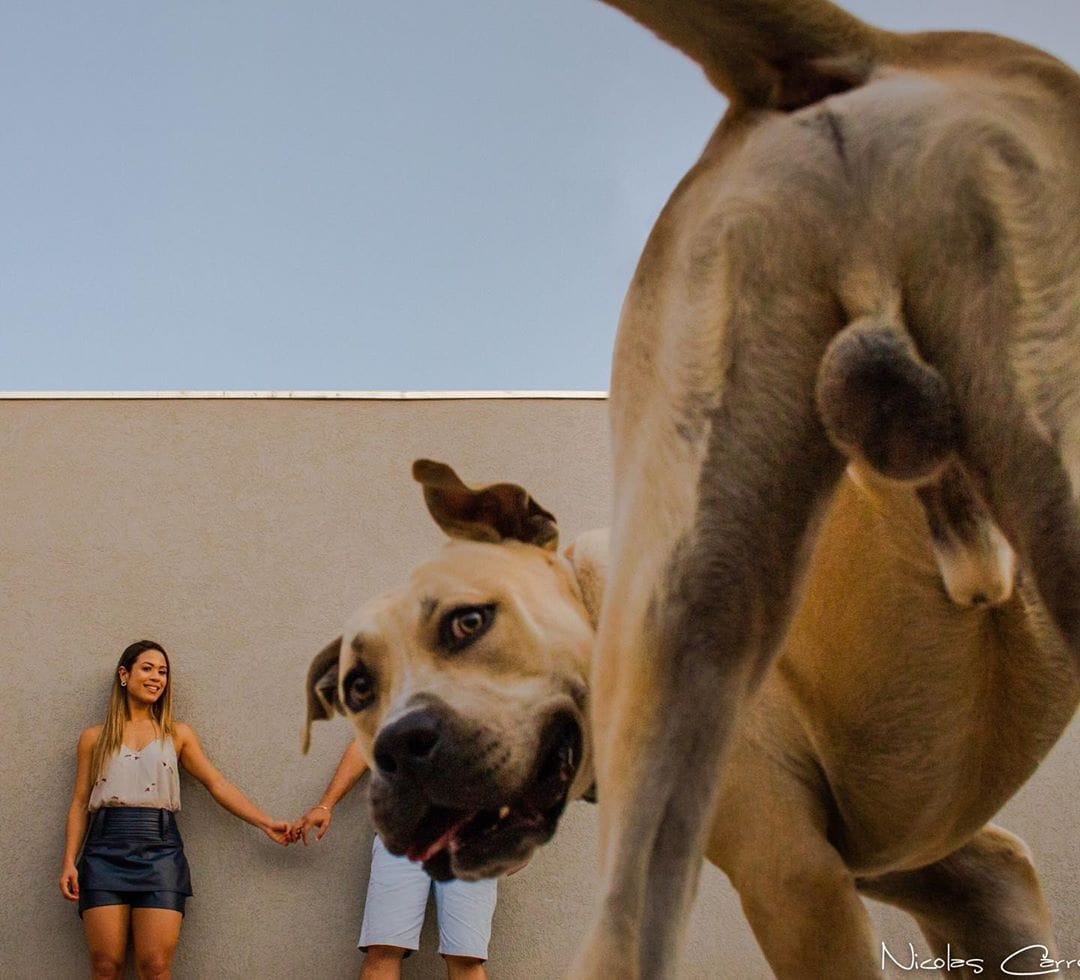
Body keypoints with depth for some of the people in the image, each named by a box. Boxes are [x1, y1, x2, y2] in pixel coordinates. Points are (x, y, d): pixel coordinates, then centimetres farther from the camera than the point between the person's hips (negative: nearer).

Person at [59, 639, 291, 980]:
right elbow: (80, 803, 10)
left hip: (160, 852, 0)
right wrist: (69, 862, -1)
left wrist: (265, 823, -1)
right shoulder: (94, 738, 12)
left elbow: (218, 784, 9)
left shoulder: (177, 734, 13)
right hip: (105, 852, 0)